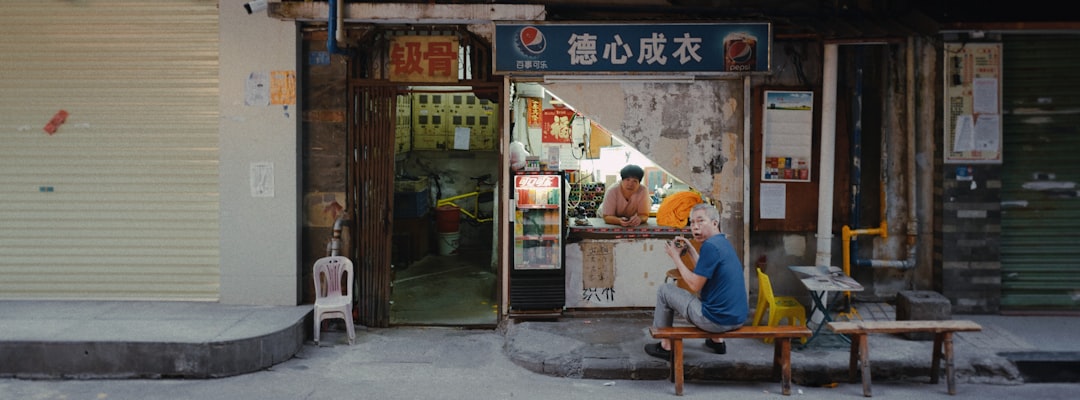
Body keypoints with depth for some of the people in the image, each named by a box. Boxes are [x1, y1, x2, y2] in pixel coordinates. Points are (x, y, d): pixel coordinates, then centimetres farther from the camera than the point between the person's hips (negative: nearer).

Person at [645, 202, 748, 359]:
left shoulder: (710, 246, -18)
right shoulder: (723, 242, 11)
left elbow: (695, 285, -15)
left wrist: (675, 256, -5)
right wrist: (690, 249, 17)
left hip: (718, 320, -9)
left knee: (665, 290, 5)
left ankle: (665, 346, 16)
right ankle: (717, 341, 32)